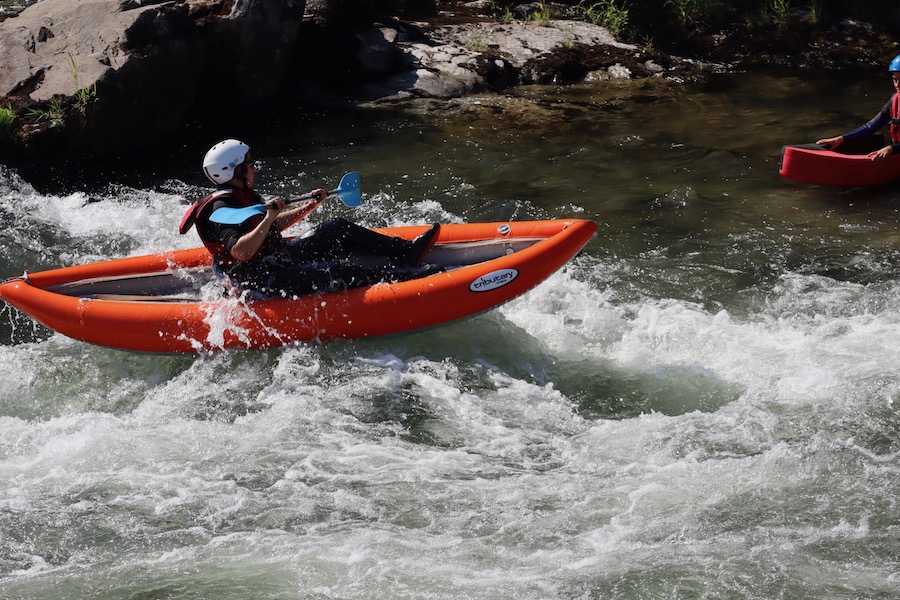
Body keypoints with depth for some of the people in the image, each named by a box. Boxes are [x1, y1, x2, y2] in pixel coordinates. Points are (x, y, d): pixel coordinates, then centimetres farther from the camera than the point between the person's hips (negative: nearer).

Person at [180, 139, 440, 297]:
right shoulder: (221, 209, -19)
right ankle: (408, 277, -26)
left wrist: (309, 205, 21)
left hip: (277, 259, 11)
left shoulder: (244, 196, 13)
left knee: (335, 229, 8)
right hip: (261, 282, -11)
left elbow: (274, 226, 26)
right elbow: (240, 252, -32)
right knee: (336, 272, -23)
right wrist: (269, 217, -35)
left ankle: (407, 251, 5)